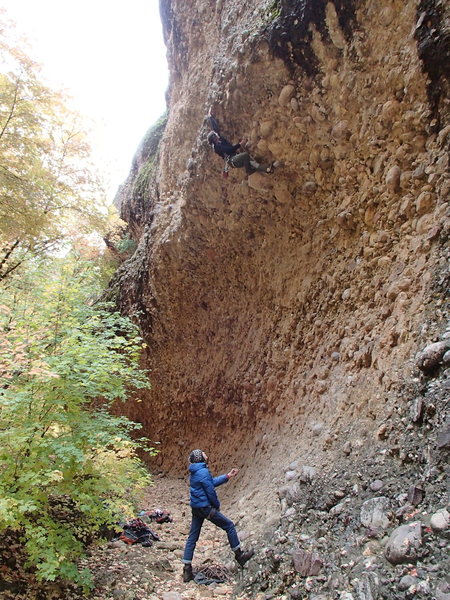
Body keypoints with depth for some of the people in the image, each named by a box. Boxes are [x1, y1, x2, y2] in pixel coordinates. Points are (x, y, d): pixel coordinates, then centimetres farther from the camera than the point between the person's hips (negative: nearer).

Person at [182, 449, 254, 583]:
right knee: (229, 526, 6)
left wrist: (228, 476, 22)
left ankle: (187, 570, 12)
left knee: (192, 538, 11)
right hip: (205, 507, -9)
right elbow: (210, 491, -16)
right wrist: (217, 505, 0)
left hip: (195, 508, 9)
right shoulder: (203, 472, -19)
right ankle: (239, 555, 17)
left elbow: (212, 482, 20)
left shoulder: (195, 472, 11)